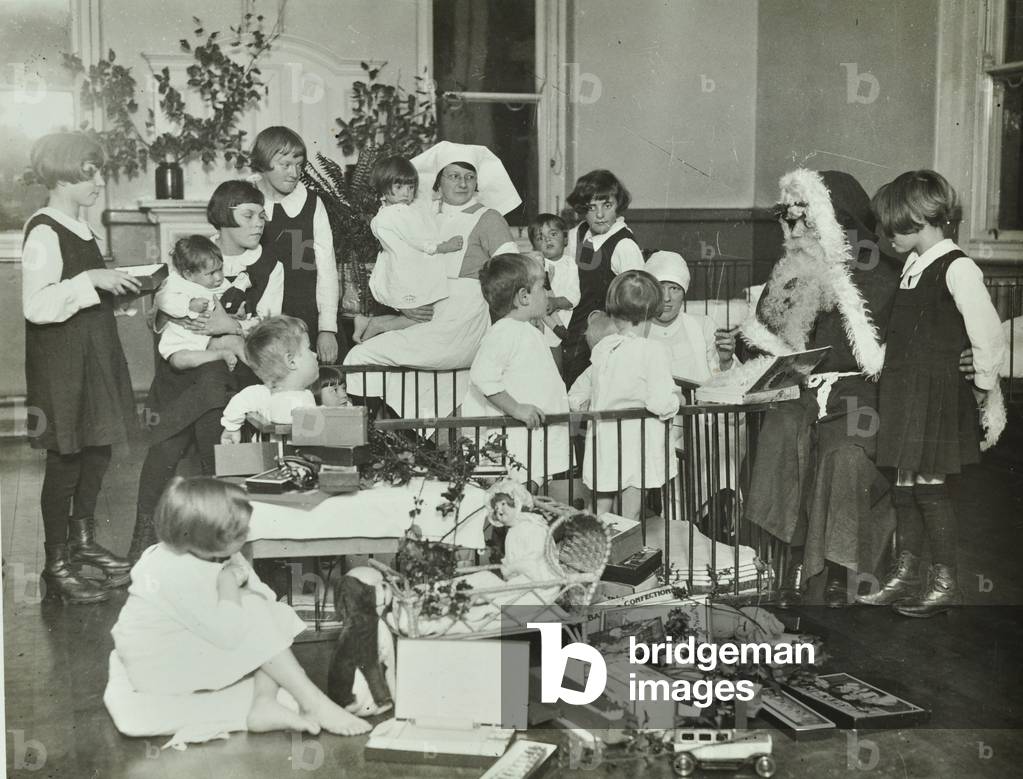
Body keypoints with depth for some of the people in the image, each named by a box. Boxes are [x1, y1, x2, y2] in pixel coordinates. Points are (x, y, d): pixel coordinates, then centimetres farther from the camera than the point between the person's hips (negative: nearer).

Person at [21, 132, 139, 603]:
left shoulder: (79, 229, 11)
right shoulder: (44, 232, -16)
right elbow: (36, 306, -25)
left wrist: (115, 284, 9)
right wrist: (90, 280, -25)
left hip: (95, 350, 9)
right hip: (61, 357, -9)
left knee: (98, 447, 15)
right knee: (65, 457, -2)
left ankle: (82, 540, 31)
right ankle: (57, 567, 9)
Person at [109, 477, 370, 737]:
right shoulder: (179, 574, -32)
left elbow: (265, 597, 1)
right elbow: (228, 633, -33)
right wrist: (228, 581, -21)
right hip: (160, 670, -9)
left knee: (276, 614, -2)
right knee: (256, 619, -21)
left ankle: (265, 704, -17)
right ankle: (314, 705, -17)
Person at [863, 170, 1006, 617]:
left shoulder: (957, 269, -14)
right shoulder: (913, 266, 12)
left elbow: (989, 337, -13)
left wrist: (986, 393, -8)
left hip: (938, 392, -8)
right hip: (901, 389, 8)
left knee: (928, 483, -5)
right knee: (904, 483, 10)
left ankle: (945, 583, 7)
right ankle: (906, 576, 19)